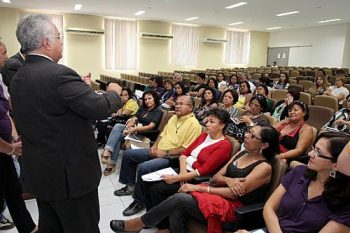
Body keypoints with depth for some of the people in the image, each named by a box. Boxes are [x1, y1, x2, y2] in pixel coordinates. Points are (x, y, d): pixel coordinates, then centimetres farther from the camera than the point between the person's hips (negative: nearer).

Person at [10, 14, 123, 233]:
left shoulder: (17, 78, 6)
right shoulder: (59, 74, -22)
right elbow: (100, 108, -24)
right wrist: (114, 92, -3)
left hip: (38, 173, 9)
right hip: (71, 173, -8)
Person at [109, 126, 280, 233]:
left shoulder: (264, 167, -12)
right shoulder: (242, 154, 11)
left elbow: (235, 193, -17)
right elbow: (216, 177, 10)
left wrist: (198, 188, -16)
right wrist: (228, 180, -15)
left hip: (234, 208, -7)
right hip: (220, 198, 7)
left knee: (180, 199, -24)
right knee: (177, 210, -22)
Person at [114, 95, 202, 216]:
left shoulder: (193, 124, -15)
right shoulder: (174, 117, 13)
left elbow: (186, 149, -22)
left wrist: (165, 153, -19)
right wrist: (155, 145, 2)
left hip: (171, 157, -9)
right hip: (158, 151, 10)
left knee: (143, 167, -30)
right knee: (128, 154, 8)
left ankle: (140, 201, -8)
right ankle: (131, 185, 21)